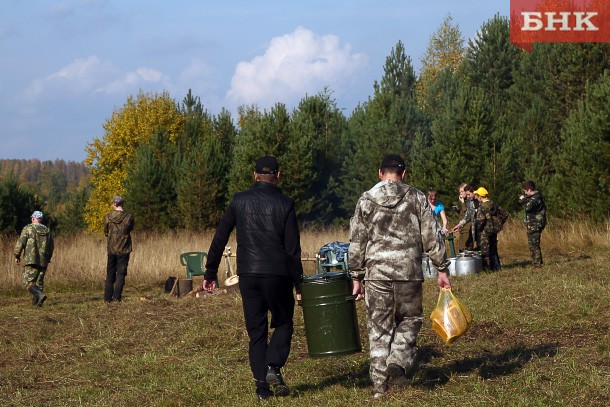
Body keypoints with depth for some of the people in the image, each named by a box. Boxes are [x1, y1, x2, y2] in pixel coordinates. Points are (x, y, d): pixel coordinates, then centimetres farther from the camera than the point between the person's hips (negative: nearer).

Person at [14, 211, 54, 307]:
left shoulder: (28, 228, -4)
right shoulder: (47, 230, 9)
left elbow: (20, 243, -8)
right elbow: (51, 246, 15)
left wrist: (17, 256, 4)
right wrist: (48, 258, 28)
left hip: (31, 260, -5)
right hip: (43, 261, 5)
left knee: (29, 283, -6)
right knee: (39, 282, 15)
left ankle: (40, 295, -28)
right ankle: (36, 301, 14)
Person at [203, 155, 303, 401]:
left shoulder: (239, 201, 4)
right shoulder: (285, 204, -2)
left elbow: (219, 239, 5)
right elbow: (293, 249, -4)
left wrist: (210, 273, 12)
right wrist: (298, 284, 1)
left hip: (248, 275, 2)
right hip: (277, 275, -2)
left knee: (256, 330, 10)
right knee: (283, 324, 15)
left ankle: (261, 385, 4)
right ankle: (274, 368, -8)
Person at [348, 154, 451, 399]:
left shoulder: (366, 200, 4)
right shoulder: (416, 198, 2)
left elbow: (356, 243, 4)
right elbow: (431, 238, 1)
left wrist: (356, 277, 11)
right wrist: (442, 269, 9)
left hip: (376, 272, 1)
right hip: (409, 272, -1)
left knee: (378, 327, 7)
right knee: (409, 319, 16)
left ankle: (379, 384, 7)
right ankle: (398, 362, -7)